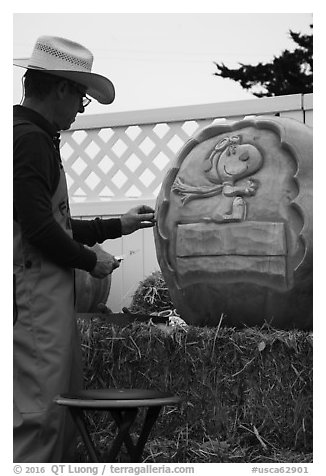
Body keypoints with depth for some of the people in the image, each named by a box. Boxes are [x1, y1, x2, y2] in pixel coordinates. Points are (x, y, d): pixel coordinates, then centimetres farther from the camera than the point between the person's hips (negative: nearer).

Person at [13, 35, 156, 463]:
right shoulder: (30, 139, -13)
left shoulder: (37, 138, 20)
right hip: (35, 295, -11)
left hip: (52, 296, 11)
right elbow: (40, 228, -20)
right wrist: (92, 262, -7)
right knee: (38, 411, -9)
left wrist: (119, 226, 25)